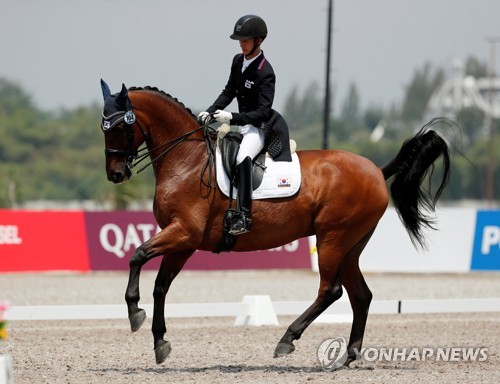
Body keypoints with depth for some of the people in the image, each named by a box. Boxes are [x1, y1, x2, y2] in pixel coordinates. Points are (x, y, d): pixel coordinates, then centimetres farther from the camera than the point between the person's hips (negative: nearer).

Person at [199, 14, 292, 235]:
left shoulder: (265, 73, -20)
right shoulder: (238, 61, 4)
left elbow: (263, 112, -23)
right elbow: (229, 92, 16)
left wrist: (232, 118, -32)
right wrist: (210, 112, 2)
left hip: (259, 127, -10)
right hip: (242, 123, 10)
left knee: (243, 157, -34)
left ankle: (243, 217, -39)